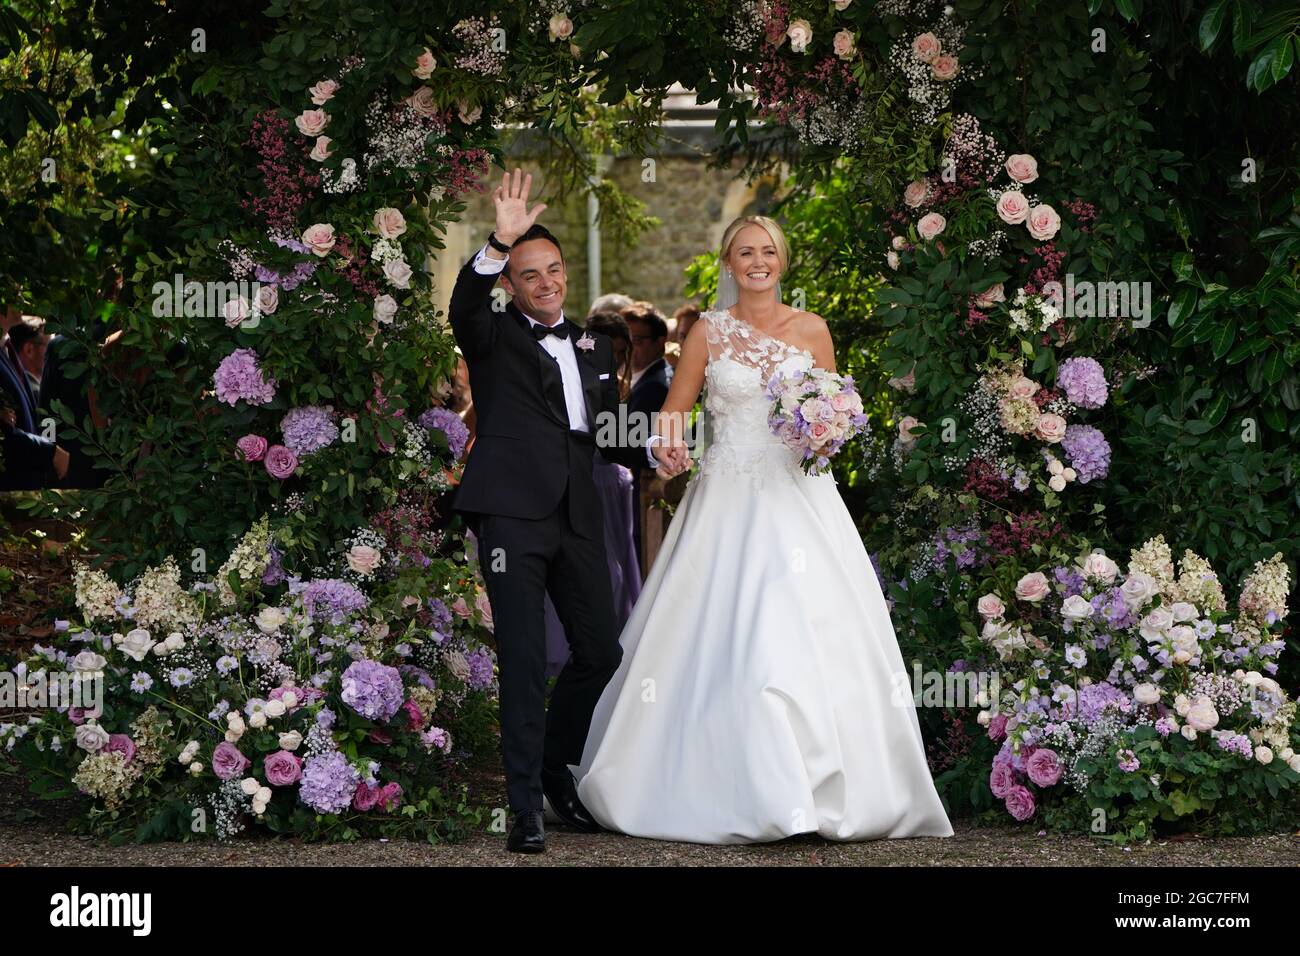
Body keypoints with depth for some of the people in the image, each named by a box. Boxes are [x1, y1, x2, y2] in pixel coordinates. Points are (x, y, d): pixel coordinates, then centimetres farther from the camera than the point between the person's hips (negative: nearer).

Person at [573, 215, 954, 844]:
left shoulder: (811, 330, 7)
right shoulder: (709, 331, 5)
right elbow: (673, 410, 7)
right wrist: (670, 446, -13)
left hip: (797, 492, 1)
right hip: (727, 499, -1)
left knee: (808, 624, -9)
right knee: (724, 637, -10)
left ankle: (833, 791, -3)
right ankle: (740, 793, -5)